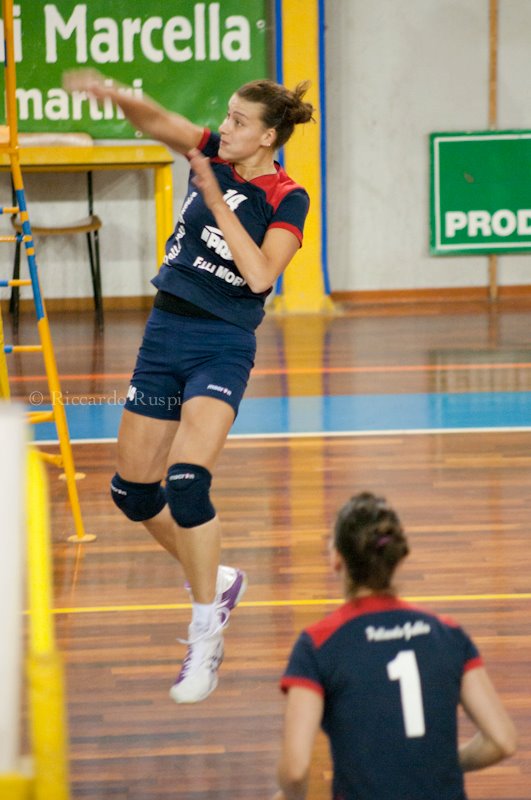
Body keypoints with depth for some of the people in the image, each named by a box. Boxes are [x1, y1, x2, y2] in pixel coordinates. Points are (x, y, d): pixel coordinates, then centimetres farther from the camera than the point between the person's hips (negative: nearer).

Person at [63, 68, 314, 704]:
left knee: (186, 480, -24)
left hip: (222, 346, -6)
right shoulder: (213, 156, 5)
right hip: (164, 334, 6)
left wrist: (215, 198, -22)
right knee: (132, 489, 11)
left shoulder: (287, 200, -8)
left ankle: (206, 638, -13)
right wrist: (113, 94, -27)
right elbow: (156, 122, -6)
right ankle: (215, 583, 34)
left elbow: (260, 274, -21)